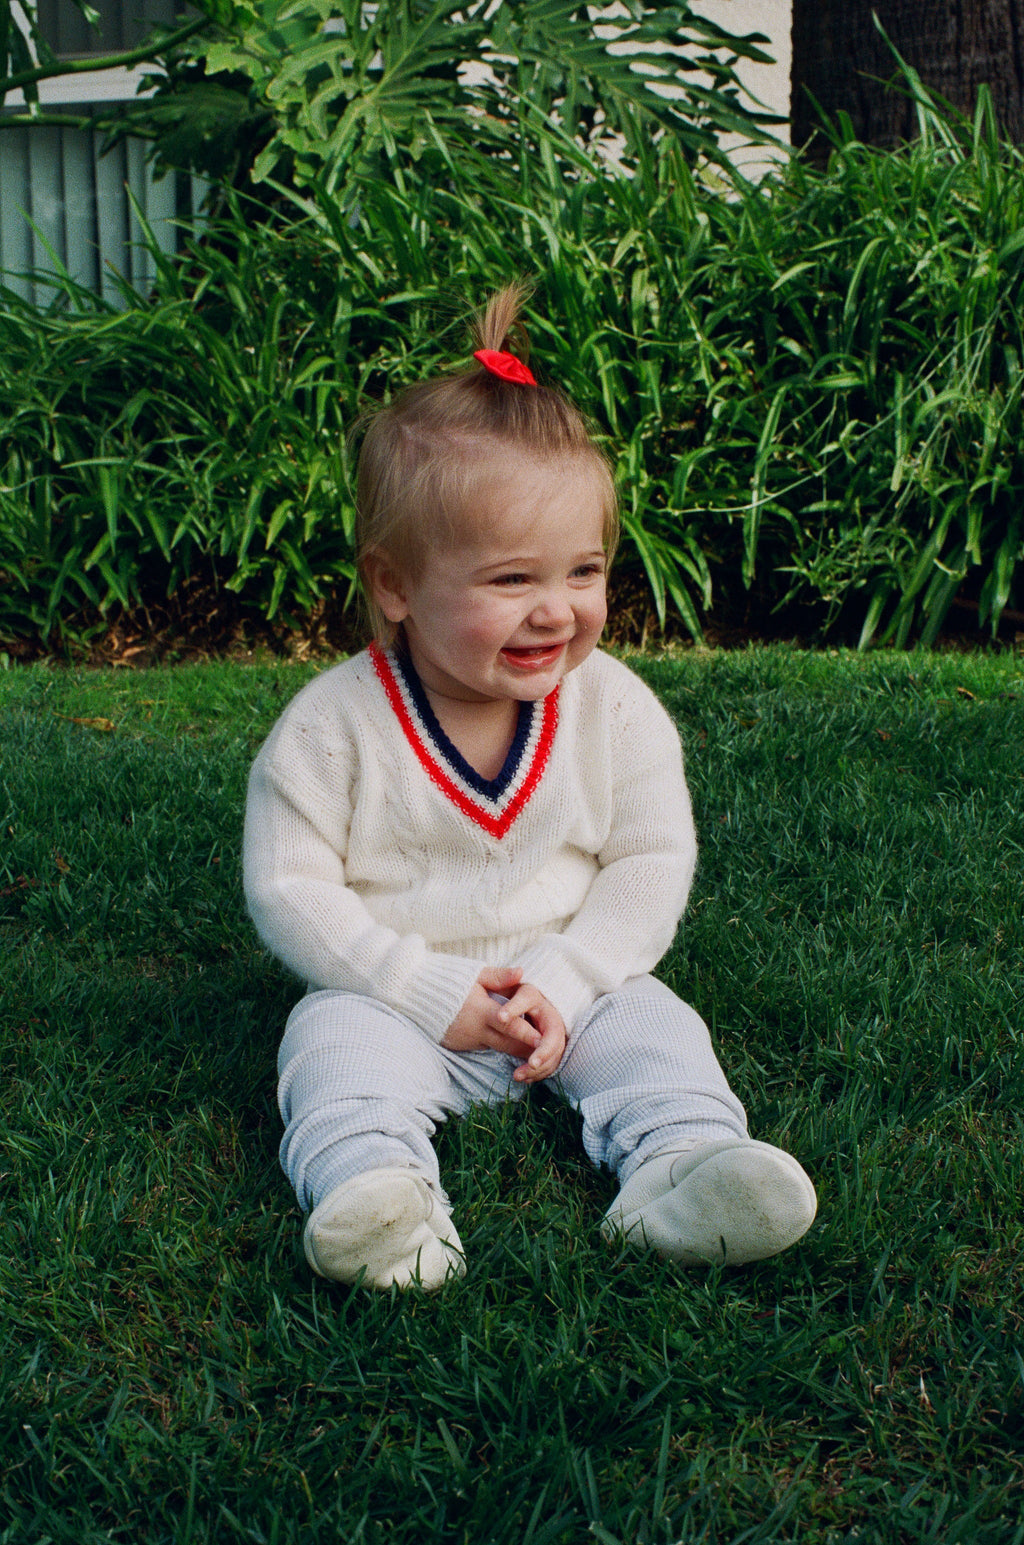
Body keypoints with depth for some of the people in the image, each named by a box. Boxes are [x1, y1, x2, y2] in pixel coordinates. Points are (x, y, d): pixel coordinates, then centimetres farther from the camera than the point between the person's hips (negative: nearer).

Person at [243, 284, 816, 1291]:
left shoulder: (616, 709, -7)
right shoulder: (334, 726, -15)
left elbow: (651, 862, -3)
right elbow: (287, 886, -13)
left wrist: (563, 984, -17)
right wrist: (432, 992, -20)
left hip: (573, 989, 2)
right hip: (393, 995, -2)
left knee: (655, 1027, -21)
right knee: (338, 1046, -28)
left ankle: (684, 1170, -38)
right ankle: (377, 1193, -46)